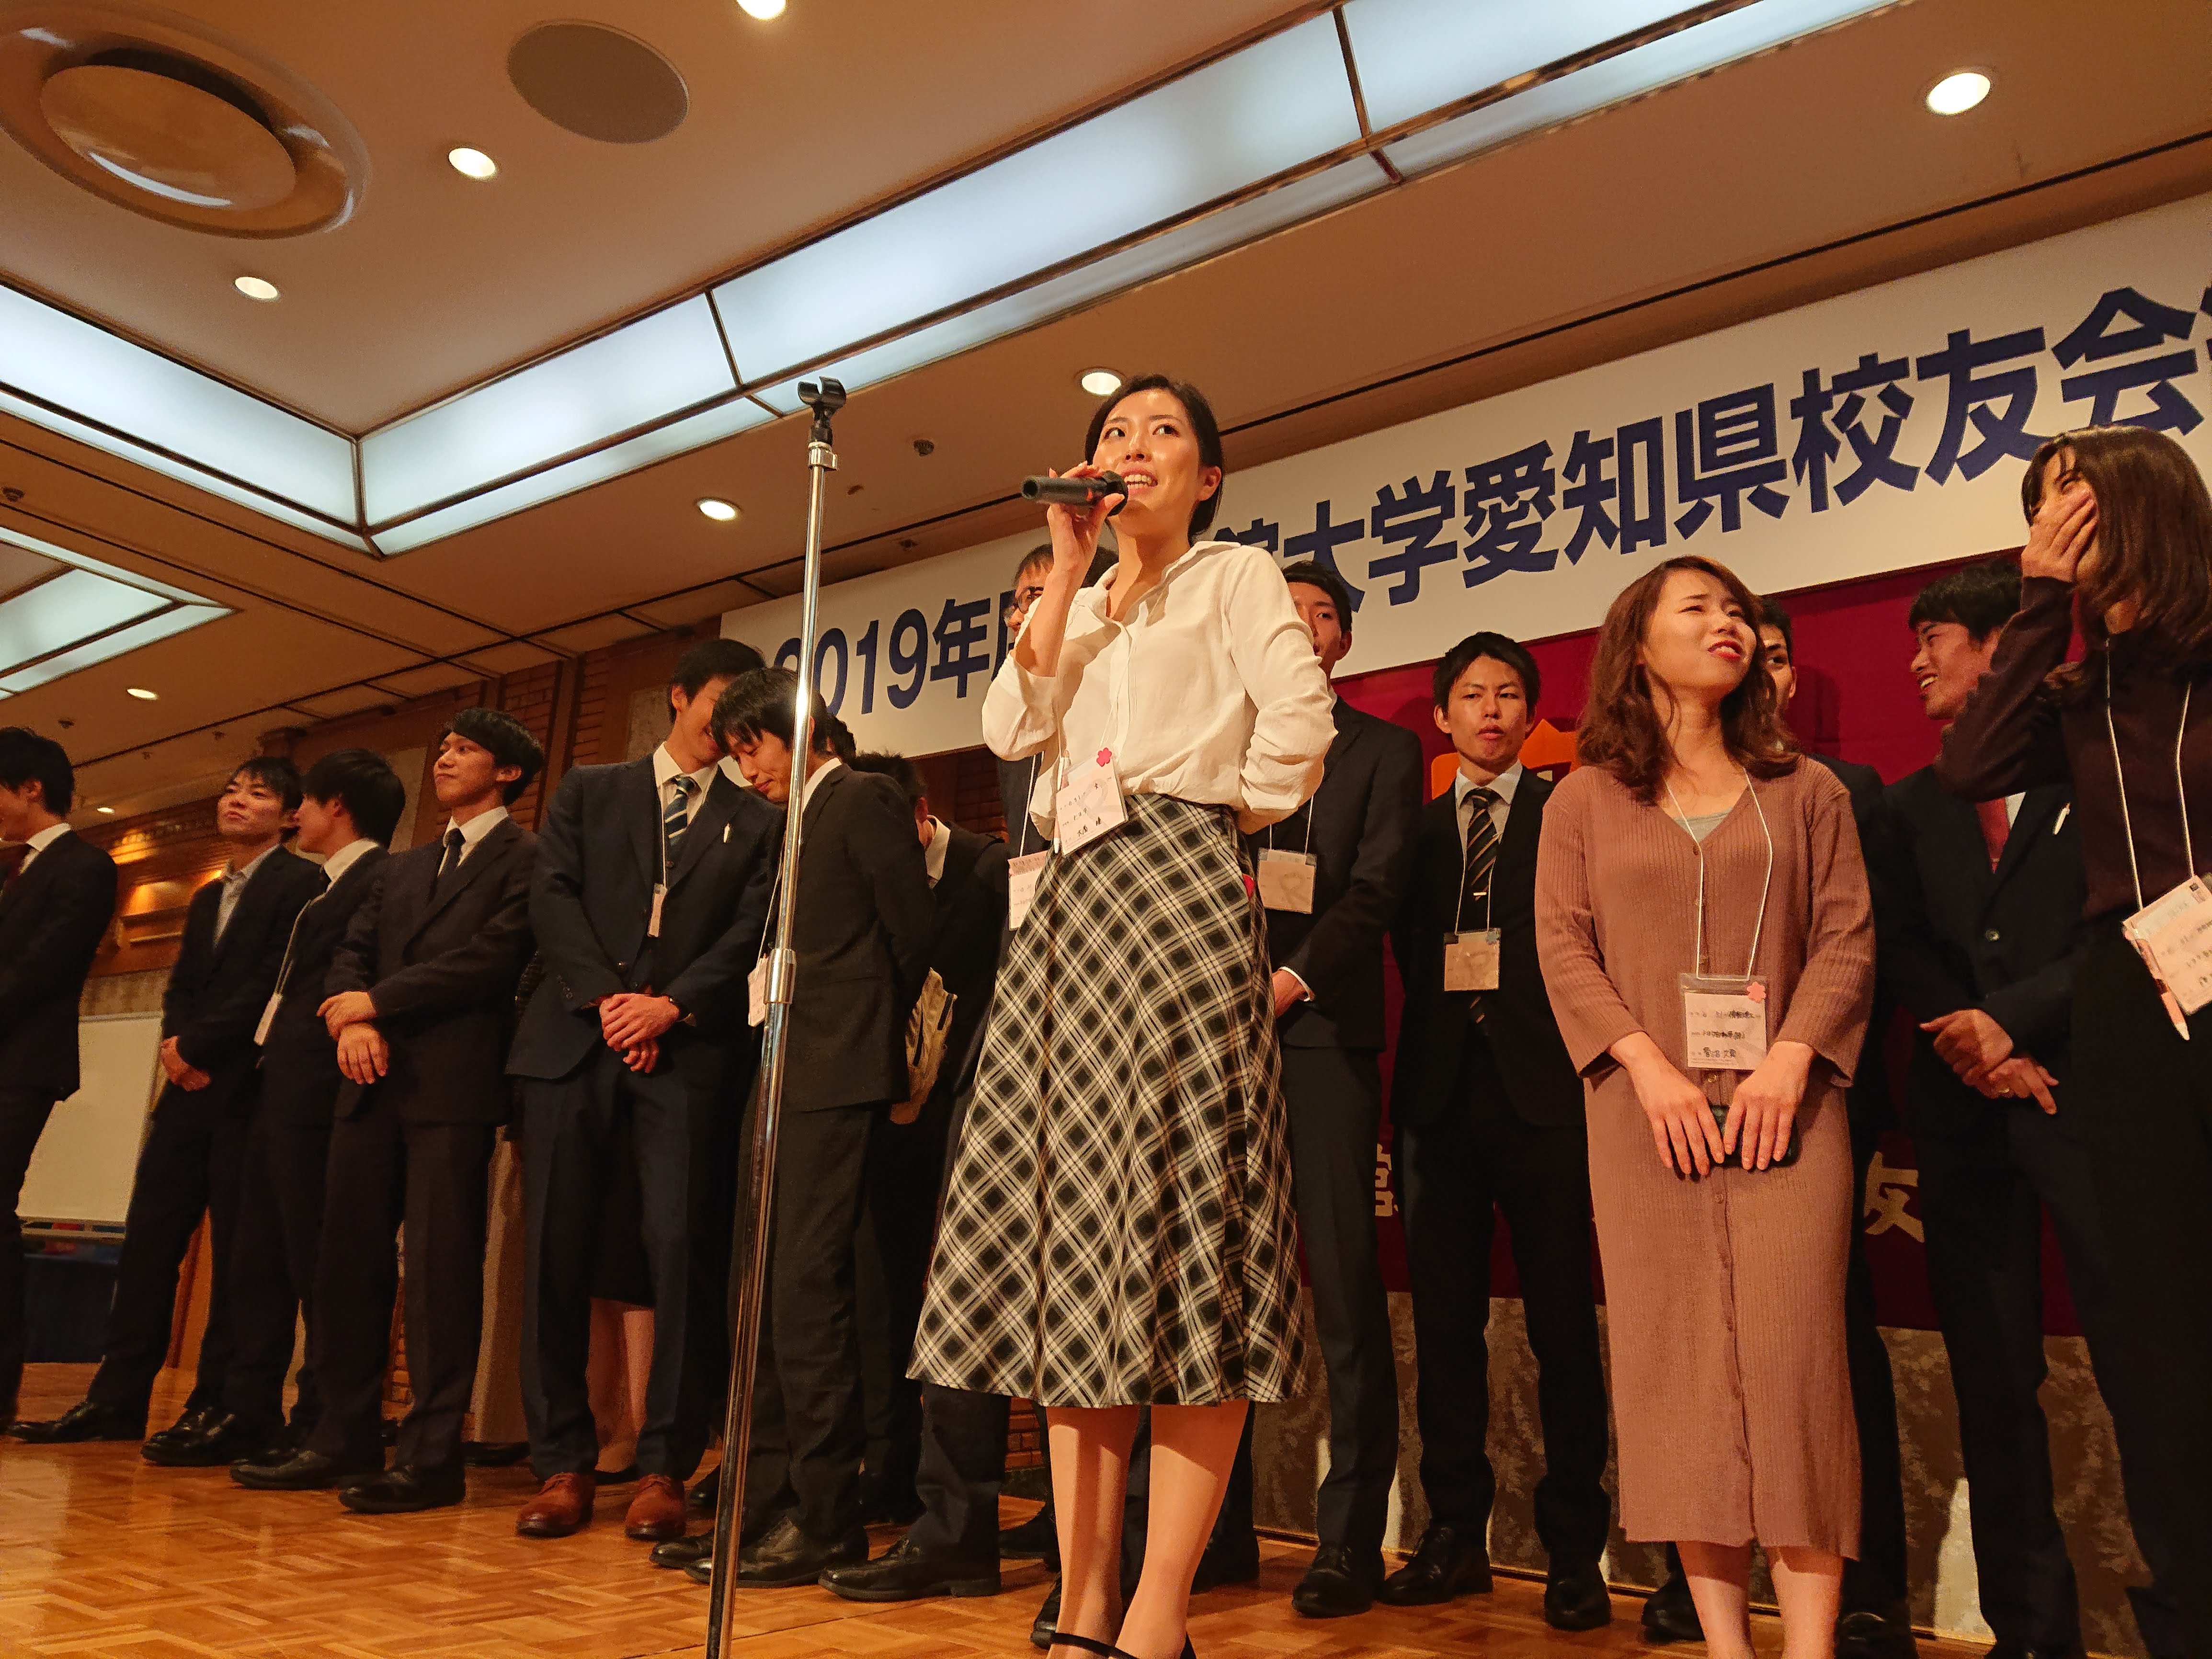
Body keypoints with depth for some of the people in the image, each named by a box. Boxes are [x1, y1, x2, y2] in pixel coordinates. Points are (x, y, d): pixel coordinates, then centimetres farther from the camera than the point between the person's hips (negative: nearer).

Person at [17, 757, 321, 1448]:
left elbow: (275, 982, -13)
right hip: (191, 1086, 8)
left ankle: (216, 1408, 4)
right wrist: (174, 1042, -3)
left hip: (250, 1091, -8)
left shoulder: (301, 883, -4)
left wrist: (197, 1045, -11)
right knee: (148, 1240, 8)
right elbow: (181, 986, 17)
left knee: (236, 1254, -3)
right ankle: (117, 1398, 16)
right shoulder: (208, 898, 23)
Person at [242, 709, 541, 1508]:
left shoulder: (526, 859, -1)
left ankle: (432, 1456, 0)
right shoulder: (399, 870, 24)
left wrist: (378, 1001, -7)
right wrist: (350, 1017, -5)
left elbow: (490, 958, -12)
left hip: (455, 1083, -7)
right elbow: (351, 954, 16)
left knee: (440, 1268, -6)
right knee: (348, 1260, 8)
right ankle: (342, 1439, 18)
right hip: (376, 1082, 7)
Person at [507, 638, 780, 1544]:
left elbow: (751, 933, 3)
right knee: (556, 1252, 0)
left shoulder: (758, 823, 15)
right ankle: (563, 1463, 12)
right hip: (574, 1041, 1)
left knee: (682, 1248, -8)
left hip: (689, 1052, -1)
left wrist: (672, 1005, -11)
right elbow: (553, 896, 5)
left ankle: (664, 1468, 3)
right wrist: (606, 997, -8)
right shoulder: (588, 791, 17)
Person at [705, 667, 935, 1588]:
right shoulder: (804, 821, 23)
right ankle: (764, 1504, 18)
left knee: (807, 1288, -10)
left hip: (836, 1078, -9)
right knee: (766, 1293, 9)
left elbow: (918, 929, -6)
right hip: (785, 1080, 9)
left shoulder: (864, 799, -3)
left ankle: (826, 1519, -1)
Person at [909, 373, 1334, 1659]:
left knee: (1181, 1225, -10)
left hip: (1177, 893, -6)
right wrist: (1067, 573, 5)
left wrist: (1228, 830, -1)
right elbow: (1014, 729, 6)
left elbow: (1298, 723, -6)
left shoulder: (1237, 577, 10)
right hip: (1073, 908, 6)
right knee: (1071, 1226, 1)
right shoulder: (1077, 612, 25)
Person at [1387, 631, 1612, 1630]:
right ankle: (1455, 1532, 19)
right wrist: (1445, 1006, -6)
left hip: (1542, 1092, -3)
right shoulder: (1414, 829, 15)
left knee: (1562, 1324, 2)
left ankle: (1574, 1551, 12)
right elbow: (1408, 949, 10)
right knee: (1443, 1322, 7)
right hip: (1440, 1093, 3)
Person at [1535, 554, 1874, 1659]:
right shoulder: (1585, 799, 11)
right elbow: (1563, 947, 3)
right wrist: (1650, 1066, -10)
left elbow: (1847, 937, 5)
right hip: (1647, 1109, 0)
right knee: (1677, 1361, 0)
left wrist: (1791, 1062, -10)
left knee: (1792, 1353, -7)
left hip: (1782, 1102, 0)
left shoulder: (1804, 791, 13)